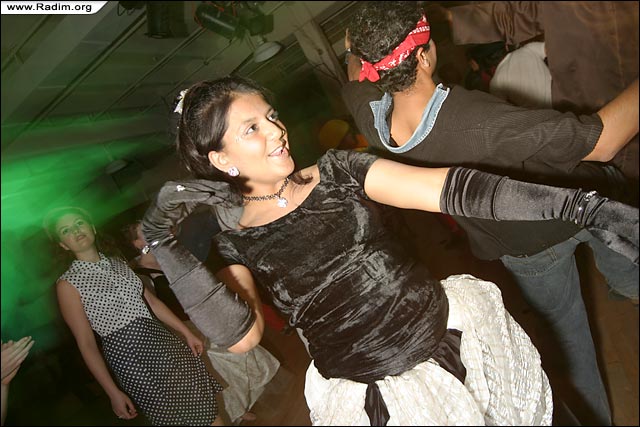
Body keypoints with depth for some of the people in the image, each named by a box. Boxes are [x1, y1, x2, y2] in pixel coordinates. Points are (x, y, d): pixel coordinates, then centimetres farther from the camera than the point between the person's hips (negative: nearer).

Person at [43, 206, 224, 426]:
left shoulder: (117, 262, 9)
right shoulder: (68, 284, -7)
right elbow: (86, 344, -7)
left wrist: (186, 332, 8)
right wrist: (113, 393, -8)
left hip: (163, 342, 5)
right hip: (129, 356, -5)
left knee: (206, 407, 8)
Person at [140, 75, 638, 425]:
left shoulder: (337, 172, -2)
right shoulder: (236, 246, -4)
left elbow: (449, 189, -12)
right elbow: (239, 335, -21)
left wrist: (581, 204, -19)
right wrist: (162, 239, -25)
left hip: (453, 332, 2)